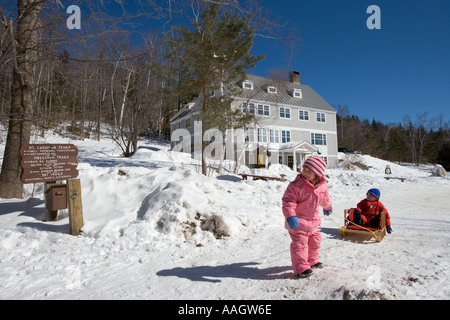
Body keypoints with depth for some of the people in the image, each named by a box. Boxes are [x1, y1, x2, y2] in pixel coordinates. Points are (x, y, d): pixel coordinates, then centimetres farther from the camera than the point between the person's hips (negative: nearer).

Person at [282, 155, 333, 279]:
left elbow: (325, 198, 21)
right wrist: (290, 216, -35)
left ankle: (312, 261, 43)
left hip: (313, 220, 7)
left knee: (314, 241, 21)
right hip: (297, 221, -7)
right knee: (300, 243, -8)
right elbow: (288, 200, -25)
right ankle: (301, 268, 2)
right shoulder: (296, 185, -22)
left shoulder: (322, 186, -2)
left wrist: (328, 207, 37)